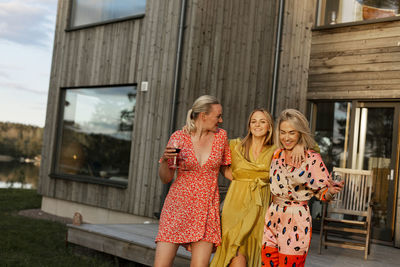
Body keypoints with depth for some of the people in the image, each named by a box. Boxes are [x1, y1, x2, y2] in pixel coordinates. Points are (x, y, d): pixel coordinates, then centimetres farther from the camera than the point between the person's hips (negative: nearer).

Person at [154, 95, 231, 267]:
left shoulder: (221, 136, 5)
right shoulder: (178, 137, -2)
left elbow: (226, 168, 19)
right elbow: (165, 178, 2)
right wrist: (165, 160, -16)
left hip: (207, 209, 2)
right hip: (178, 206, -1)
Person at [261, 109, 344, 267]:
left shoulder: (312, 159, -8)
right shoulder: (277, 154, 6)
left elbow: (323, 193, -6)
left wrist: (331, 191, -25)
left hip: (296, 221, -4)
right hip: (272, 217, 5)